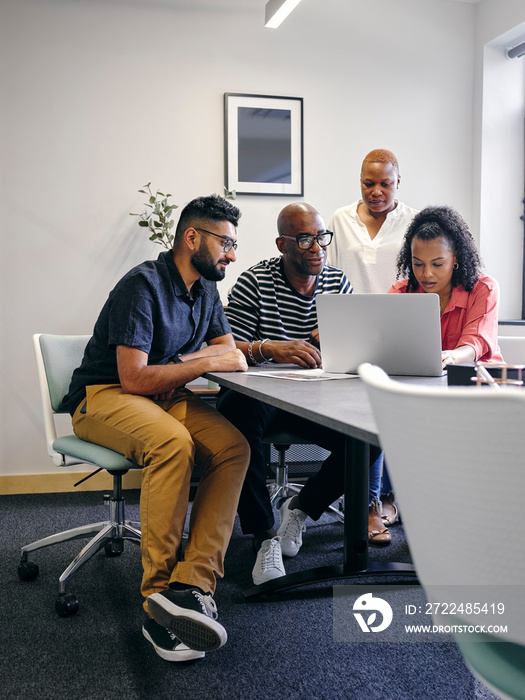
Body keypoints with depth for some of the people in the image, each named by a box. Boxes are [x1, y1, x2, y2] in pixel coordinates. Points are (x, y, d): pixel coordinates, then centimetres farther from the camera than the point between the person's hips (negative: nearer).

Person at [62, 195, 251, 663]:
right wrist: (204, 363, -18)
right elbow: (134, 379, -23)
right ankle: (159, 595, -28)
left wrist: (183, 359, -6)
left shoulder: (205, 289, 9)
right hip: (104, 396, -7)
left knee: (234, 447, -22)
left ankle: (191, 583, -30)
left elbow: (228, 349, 15)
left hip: (164, 396, 7)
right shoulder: (143, 285, -17)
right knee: (173, 441, -38)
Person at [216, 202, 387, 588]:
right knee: (239, 413, -38)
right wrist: (269, 348, -36)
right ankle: (264, 535, -23)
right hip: (259, 393, -3)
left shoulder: (339, 283, 6)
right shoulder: (255, 282, -7)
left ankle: (301, 508, 5)